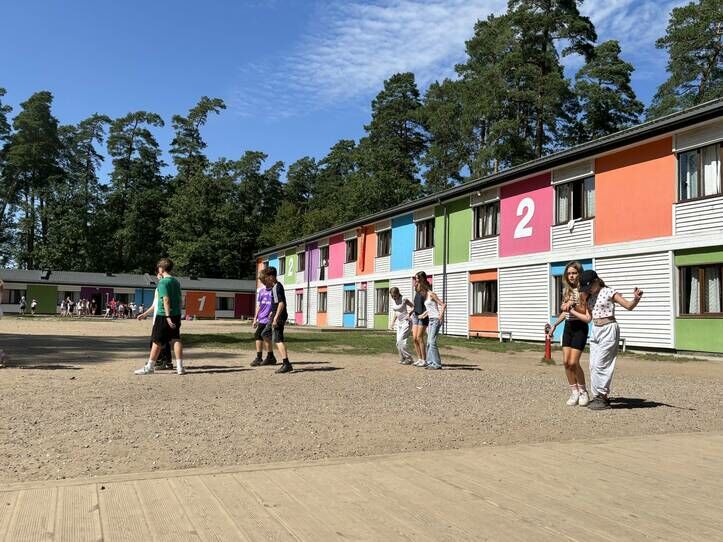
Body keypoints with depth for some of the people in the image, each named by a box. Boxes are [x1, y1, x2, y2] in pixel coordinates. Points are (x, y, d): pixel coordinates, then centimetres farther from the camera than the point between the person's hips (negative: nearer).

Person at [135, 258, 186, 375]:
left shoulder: (163, 282, -11)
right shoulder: (176, 281, 11)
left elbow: (166, 300, -19)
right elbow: (180, 299, 15)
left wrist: (168, 316, -22)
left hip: (163, 315, -7)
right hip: (176, 315, 7)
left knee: (156, 341, 2)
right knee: (176, 339, 5)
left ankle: (150, 367, 11)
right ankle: (180, 367, 1)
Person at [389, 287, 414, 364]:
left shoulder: (404, 299, -13)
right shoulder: (393, 301, 7)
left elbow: (413, 306, -8)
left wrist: (409, 313, -23)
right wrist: (392, 322, 16)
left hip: (406, 322, -8)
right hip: (399, 323, 8)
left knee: (400, 341, -15)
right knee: (398, 343, 4)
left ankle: (409, 358, -7)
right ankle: (403, 358, 13)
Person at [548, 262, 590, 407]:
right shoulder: (566, 290, 11)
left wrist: (573, 303, -35)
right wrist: (554, 325, 15)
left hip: (580, 327, -6)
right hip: (568, 327, 6)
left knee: (573, 362, -10)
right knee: (566, 362, 0)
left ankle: (583, 392, 10)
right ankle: (574, 392, 11)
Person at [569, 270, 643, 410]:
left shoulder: (609, 292, -8)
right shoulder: (589, 297, 12)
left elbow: (629, 306, -11)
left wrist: (636, 299, -30)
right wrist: (572, 311, 12)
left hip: (608, 330, -8)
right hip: (596, 331, 8)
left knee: (600, 364, -10)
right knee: (593, 365, 7)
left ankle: (603, 397, -1)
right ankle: (597, 397, 14)